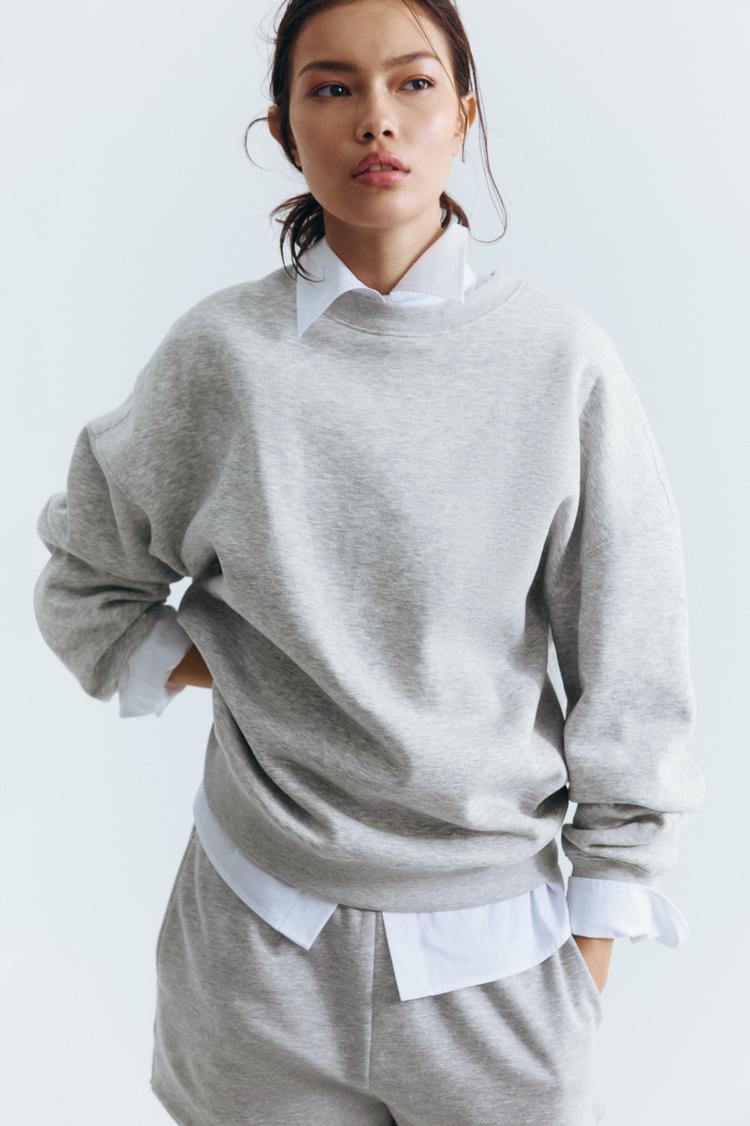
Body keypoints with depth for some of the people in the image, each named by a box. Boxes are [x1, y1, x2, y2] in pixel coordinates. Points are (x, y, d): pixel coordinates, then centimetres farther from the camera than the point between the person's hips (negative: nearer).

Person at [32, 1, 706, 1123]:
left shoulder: (560, 359, -6)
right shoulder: (220, 352, -4)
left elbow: (627, 675, -2)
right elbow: (85, 587, 10)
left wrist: (592, 951, -1)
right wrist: (237, 678, -5)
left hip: (496, 937, 0)